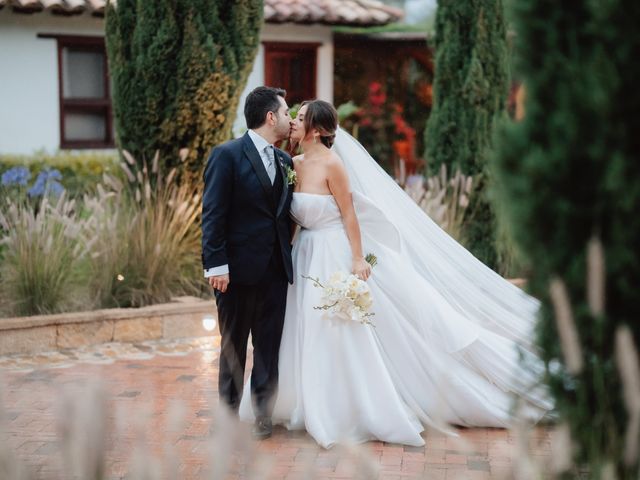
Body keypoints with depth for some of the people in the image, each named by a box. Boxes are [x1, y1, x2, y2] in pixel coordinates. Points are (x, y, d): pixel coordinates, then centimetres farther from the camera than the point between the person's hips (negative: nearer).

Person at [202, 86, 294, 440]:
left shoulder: (285, 161, 12)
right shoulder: (227, 155, -7)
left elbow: (287, 213, 13)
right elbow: (213, 213, -12)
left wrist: (290, 257, 4)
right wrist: (216, 265, -18)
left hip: (275, 270, 5)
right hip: (239, 268, -5)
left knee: (269, 345, 8)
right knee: (233, 345, 8)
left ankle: (262, 413, 19)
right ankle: (229, 412, 22)